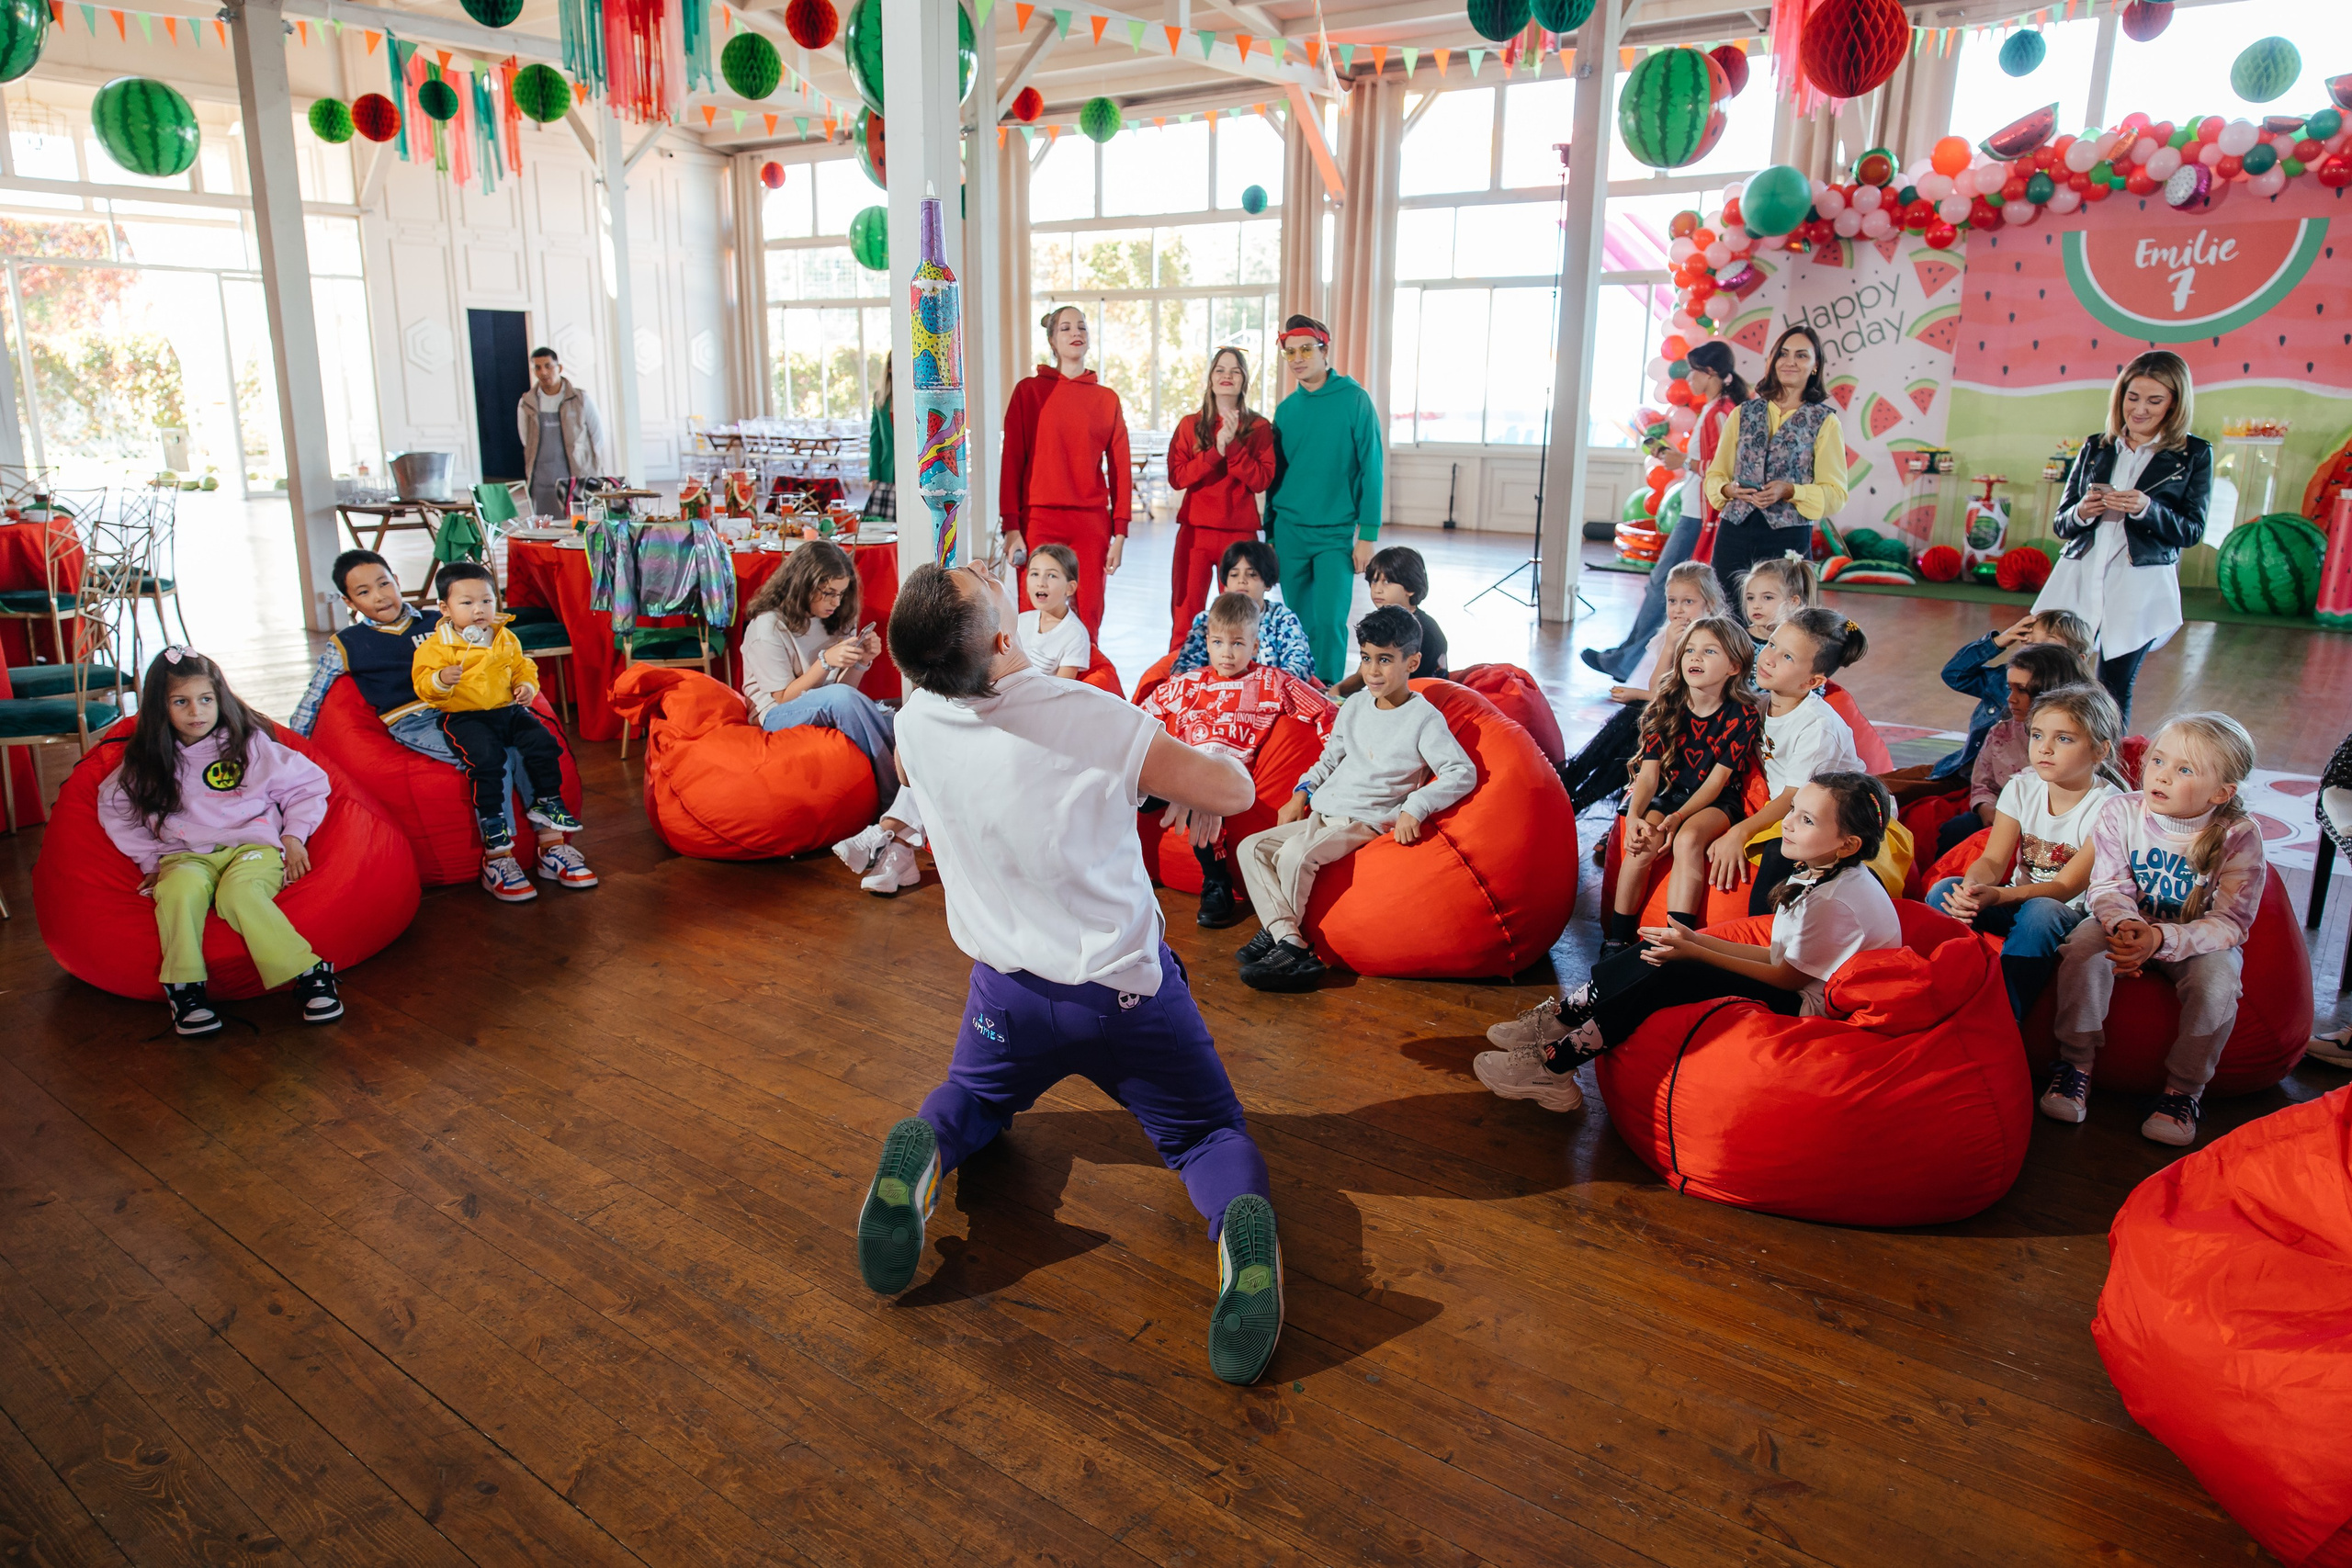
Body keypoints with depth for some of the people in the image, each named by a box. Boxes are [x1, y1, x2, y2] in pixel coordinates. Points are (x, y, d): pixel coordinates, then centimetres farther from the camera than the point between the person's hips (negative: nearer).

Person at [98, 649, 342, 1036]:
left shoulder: (250, 742, 9)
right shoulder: (146, 760, 16)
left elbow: (307, 784, 12)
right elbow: (114, 808, 26)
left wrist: (294, 835, 0)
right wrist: (149, 859, 15)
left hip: (253, 846, -2)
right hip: (186, 856, 2)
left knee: (239, 893, -38)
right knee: (180, 891, -36)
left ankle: (310, 973, -38)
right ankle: (185, 989, -31)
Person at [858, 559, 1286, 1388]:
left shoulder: (915, 722, -11)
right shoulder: (1090, 717, -25)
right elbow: (1235, 792, -16)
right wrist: (1176, 764, 4)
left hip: (1010, 990, 3)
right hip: (1126, 987, -3)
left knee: (973, 1097, 33)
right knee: (1207, 1134, 16)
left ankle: (922, 1154, -3)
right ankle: (1240, 1224, -19)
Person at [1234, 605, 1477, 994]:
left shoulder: (1424, 718, -8)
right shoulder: (1355, 705, 13)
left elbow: (1463, 773, -16)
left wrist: (1414, 807, -25)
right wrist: (1301, 794, 13)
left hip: (1366, 820, -8)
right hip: (1322, 814, 8)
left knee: (1295, 854, -31)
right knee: (1251, 847, -8)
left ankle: (1278, 932, -8)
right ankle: (1289, 941, -20)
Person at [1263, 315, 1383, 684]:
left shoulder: (1354, 399, -5)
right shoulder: (1286, 408, 8)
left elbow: (1370, 469, -7)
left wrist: (1367, 534, -12)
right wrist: (1270, 535, 12)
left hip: (1336, 533, -4)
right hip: (1289, 532, 4)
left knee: (1330, 621, -9)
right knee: (1300, 624, 8)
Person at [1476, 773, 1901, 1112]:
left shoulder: (1834, 903, -25)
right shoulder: (1819, 873, 6)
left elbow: (1788, 976, -18)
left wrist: (1696, 953, -17)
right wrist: (1697, 940, 2)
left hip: (1805, 1008, -10)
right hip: (1789, 983, 10)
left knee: (1670, 977, -23)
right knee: (1656, 955, -4)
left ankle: (1553, 1065, -20)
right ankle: (1560, 1021, 0)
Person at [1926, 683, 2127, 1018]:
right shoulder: (2021, 788, 0)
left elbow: (2067, 886, -20)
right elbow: (1993, 861, -8)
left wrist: (1997, 896, -38)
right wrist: (1971, 887, -34)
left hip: (2071, 914, -4)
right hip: (2016, 902, 4)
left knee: (2041, 912, -39)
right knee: (1945, 890, -24)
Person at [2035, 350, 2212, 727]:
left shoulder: (2195, 454, 4)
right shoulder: (2096, 448, 11)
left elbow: (2192, 531, -1)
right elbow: (2060, 523, 12)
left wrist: (2146, 509, -19)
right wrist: (2082, 513, -11)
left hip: (2139, 587, -2)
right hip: (2079, 579, 2)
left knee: (2114, 690, -1)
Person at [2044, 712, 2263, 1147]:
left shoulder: (2239, 836, -17)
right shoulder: (2120, 812, -12)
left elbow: (2230, 923, -20)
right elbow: (2109, 887, -10)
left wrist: (2163, 940, -38)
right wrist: (2122, 924, -35)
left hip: (2201, 939, -1)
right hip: (2128, 924, 1)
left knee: (2215, 985, -31)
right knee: (2084, 951, -29)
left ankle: (2184, 1090, -7)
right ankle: (2075, 1065, -12)